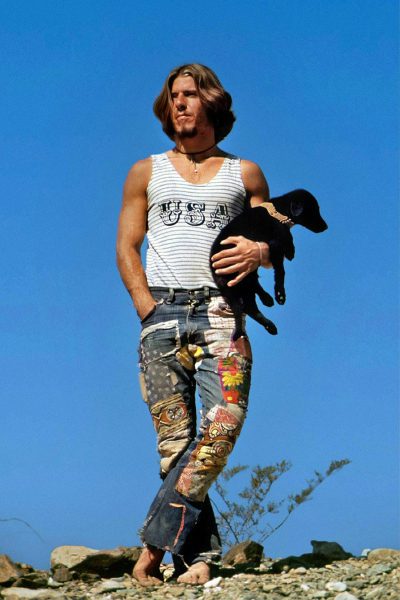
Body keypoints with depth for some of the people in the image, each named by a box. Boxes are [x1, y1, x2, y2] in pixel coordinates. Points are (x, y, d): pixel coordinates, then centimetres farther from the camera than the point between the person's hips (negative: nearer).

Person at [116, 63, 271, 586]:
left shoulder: (244, 174, 19)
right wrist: (148, 308, -2)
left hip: (220, 311, 0)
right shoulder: (147, 173, 19)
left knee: (223, 425, -20)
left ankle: (156, 543, -18)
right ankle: (198, 556, -8)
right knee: (175, 441, -8)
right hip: (162, 312, 1)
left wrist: (260, 251, -8)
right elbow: (126, 248, 13)